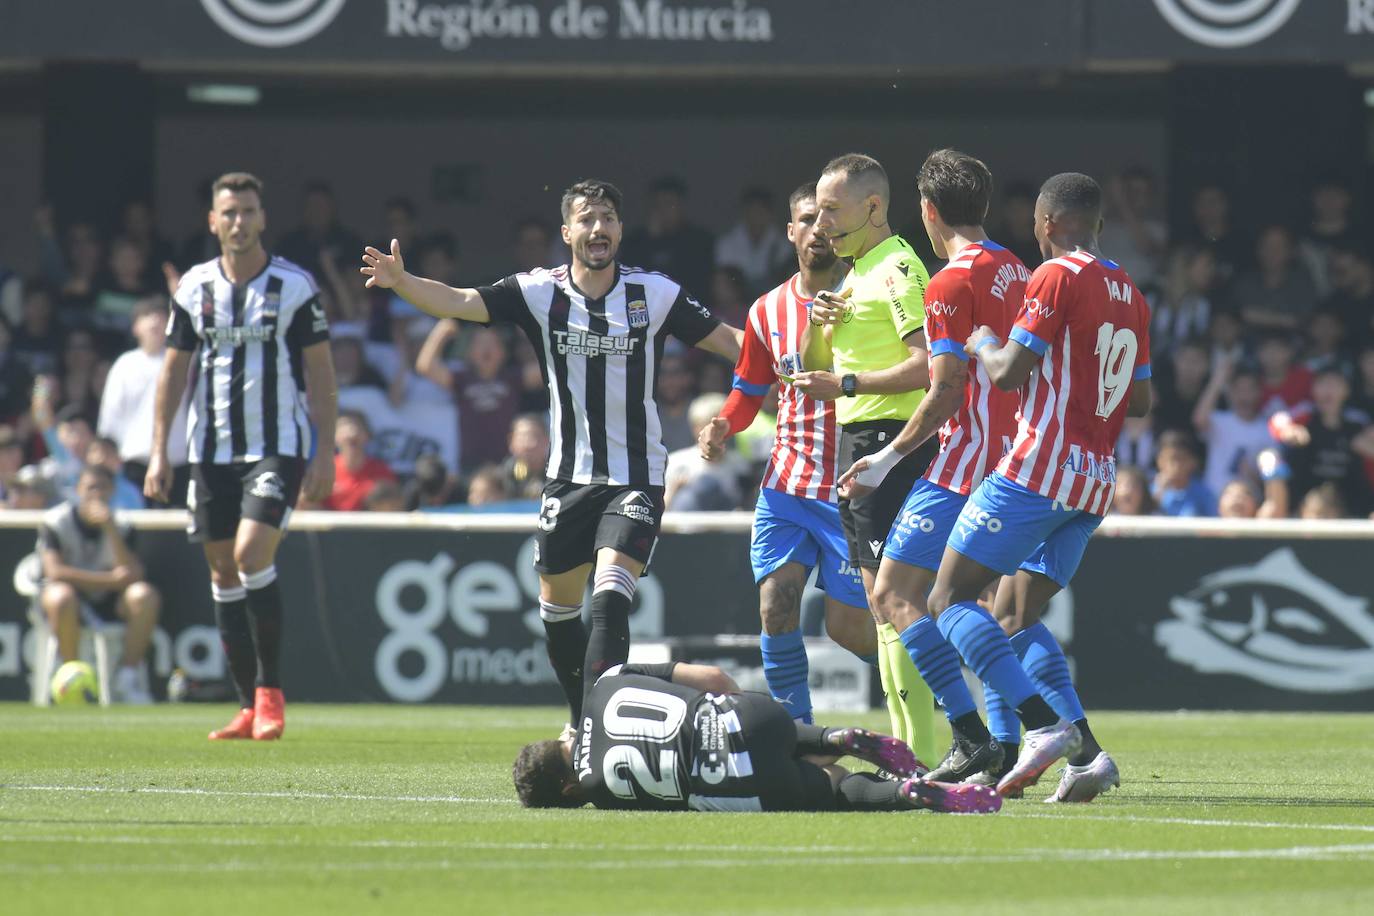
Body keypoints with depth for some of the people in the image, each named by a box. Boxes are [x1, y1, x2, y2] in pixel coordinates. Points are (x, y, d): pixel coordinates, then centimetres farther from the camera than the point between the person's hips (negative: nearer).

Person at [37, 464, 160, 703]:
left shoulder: (121, 527, 0)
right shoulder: (55, 522, -8)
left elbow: (132, 575, -14)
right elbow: (54, 571, -21)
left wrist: (111, 530, -23)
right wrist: (109, 579, -25)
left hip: (107, 602, 3)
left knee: (145, 596, -26)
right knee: (61, 596, -39)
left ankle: (128, 674, -15)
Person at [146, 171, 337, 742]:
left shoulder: (294, 287, -3)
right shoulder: (194, 287, 6)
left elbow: (320, 372, -1)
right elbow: (174, 369, 12)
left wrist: (325, 453, -6)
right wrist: (159, 450, 5)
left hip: (278, 446, -4)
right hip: (211, 450, 4)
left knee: (252, 554, -20)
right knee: (222, 571, 4)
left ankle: (270, 691, -8)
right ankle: (248, 707, 11)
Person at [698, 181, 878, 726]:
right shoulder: (769, 312, 10)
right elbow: (750, 392, 20)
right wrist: (723, 427, 0)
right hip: (785, 486, 4)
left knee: (848, 627, -4)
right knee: (776, 604, -11)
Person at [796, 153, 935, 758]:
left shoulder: (899, 268, -11)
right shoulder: (857, 273, 19)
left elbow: (925, 365, -22)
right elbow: (812, 368, 23)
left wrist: (846, 384, -19)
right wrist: (818, 322, 3)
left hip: (889, 441, -10)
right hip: (856, 444, 10)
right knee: (880, 604, 10)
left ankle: (916, 754, -14)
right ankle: (905, 749, 13)